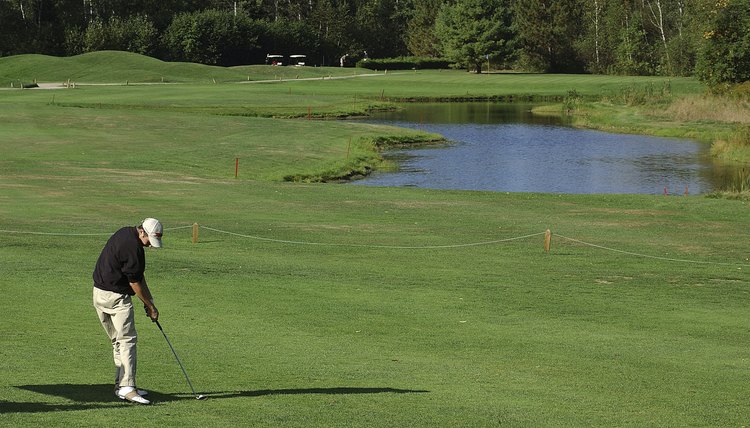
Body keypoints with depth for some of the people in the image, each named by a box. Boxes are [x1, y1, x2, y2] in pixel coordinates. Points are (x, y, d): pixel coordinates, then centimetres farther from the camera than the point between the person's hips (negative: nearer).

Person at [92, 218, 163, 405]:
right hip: (115, 296, -10)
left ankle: (121, 384, 16)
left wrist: (148, 299, 10)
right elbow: (134, 282, -15)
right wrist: (150, 306, -3)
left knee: (118, 341, 14)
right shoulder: (132, 246, -21)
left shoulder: (126, 234, 10)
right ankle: (127, 387, -17)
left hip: (100, 293, 10)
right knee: (127, 340, -11)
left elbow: (138, 274, 14)